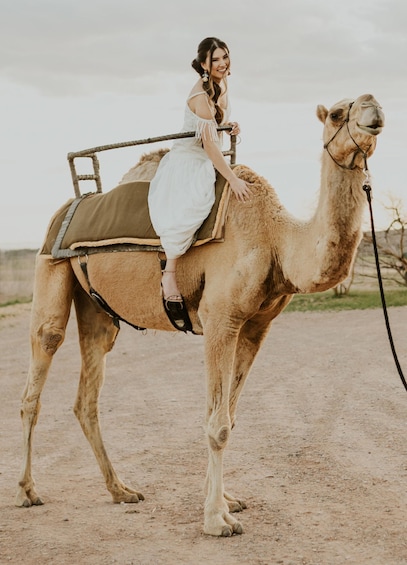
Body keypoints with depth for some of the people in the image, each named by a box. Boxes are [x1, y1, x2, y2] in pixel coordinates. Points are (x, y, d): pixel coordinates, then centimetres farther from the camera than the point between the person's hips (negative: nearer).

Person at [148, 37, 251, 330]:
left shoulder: (221, 85, 9)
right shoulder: (201, 94, -19)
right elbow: (208, 143, -24)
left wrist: (230, 126, 4)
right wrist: (232, 179, -26)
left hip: (208, 162, 10)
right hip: (188, 162, -10)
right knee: (188, 206, -34)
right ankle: (170, 275, -30)